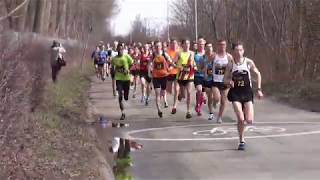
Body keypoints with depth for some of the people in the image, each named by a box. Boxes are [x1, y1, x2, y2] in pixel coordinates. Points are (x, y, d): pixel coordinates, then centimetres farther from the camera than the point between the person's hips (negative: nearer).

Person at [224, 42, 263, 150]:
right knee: (241, 119, -12)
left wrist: (259, 89, 4)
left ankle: (245, 113, 30)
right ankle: (242, 141, 9)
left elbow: (258, 74, 8)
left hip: (247, 92, 0)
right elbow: (225, 80, 6)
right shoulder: (230, 65, -3)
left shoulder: (248, 62, -4)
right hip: (235, 93, 0)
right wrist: (229, 82, -17)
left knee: (249, 121, -7)